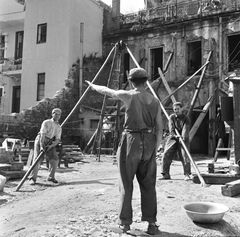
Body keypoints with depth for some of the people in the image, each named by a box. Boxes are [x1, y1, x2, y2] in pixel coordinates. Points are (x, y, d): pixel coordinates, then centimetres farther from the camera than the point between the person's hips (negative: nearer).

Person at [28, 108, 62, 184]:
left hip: (50, 144, 5)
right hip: (40, 141, -5)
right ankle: (32, 178, -7)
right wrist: (41, 146, -28)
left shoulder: (59, 128, 10)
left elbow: (57, 140, 0)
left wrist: (51, 146, -19)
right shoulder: (46, 122, -6)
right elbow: (42, 134, -17)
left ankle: (51, 177, 8)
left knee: (55, 159, -7)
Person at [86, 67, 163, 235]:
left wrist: (93, 86, 31)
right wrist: (155, 148, 12)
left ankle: (125, 222, 14)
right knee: (148, 185, 10)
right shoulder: (155, 101, 7)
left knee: (126, 184, 7)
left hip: (131, 141, -3)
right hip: (149, 143, 4)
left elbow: (105, 91, 11)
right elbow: (159, 128, 5)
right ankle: (151, 223, 10)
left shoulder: (128, 96, -5)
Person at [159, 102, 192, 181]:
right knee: (166, 154, -7)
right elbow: (171, 128, -9)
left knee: (185, 156, -13)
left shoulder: (186, 118, -2)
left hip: (183, 139, -2)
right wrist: (175, 135, -28)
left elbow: (185, 129, -18)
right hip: (172, 138, 2)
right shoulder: (171, 117, 6)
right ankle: (165, 174, 2)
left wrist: (183, 137, -38)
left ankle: (187, 174, -4)